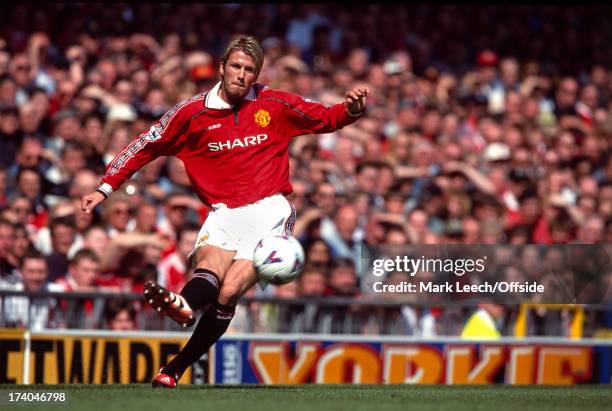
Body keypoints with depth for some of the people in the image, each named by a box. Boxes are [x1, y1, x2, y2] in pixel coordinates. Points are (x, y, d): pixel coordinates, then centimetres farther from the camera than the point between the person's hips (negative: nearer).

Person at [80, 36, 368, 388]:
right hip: (223, 213, 1)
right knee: (211, 264, -32)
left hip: (269, 210, -1)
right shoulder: (193, 113, 7)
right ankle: (183, 306, -67)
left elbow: (326, 119, 15)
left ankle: (174, 371, -25)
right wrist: (106, 188, 10)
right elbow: (146, 147, 14)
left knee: (229, 291, -20)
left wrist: (351, 110, -7)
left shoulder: (275, 105, 7)